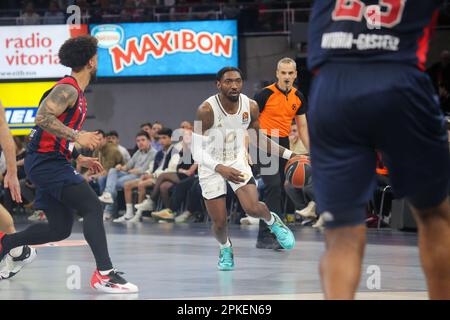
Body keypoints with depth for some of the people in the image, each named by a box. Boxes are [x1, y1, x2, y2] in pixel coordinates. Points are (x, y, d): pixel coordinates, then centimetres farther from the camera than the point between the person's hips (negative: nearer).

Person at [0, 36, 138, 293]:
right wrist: (77, 136, -28)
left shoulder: (77, 93, 18)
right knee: (93, 207, -17)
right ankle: (104, 274, -21)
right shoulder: (67, 89, -14)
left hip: (50, 163, 10)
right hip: (47, 162, -10)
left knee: (61, 228, 11)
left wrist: (79, 158, 21)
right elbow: (43, 118, -27)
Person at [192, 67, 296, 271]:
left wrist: (289, 154, 2)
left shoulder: (251, 107, -12)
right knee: (219, 223, 0)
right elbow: (197, 150, -27)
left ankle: (273, 222, 16)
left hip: (237, 161, 2)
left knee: (253, 208, -20)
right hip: (211, 166, -2)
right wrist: (220, 168, -43)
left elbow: (257, 138, 6)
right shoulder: (207, 110, -26)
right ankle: (225, 249, 36)